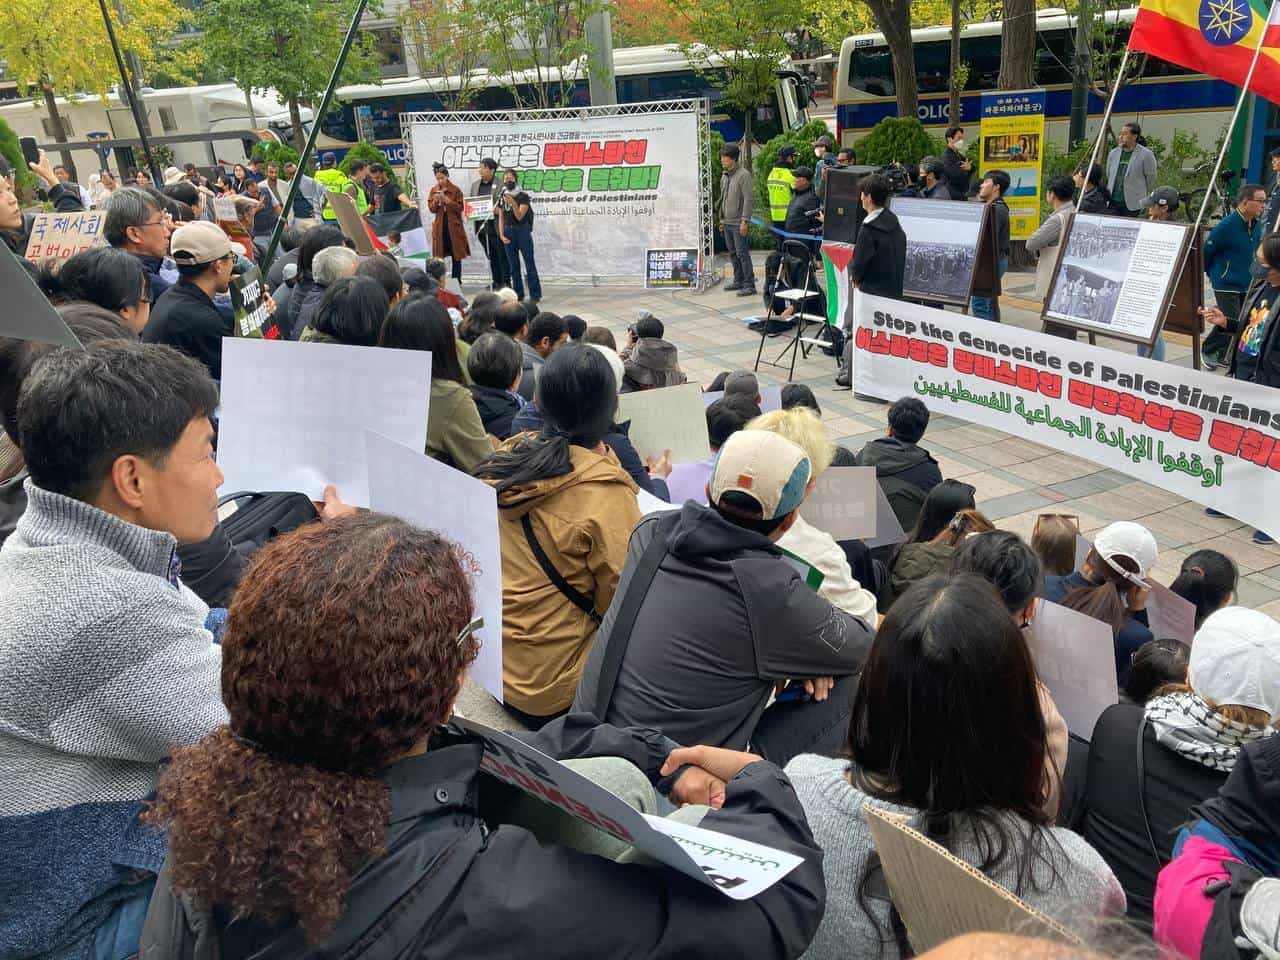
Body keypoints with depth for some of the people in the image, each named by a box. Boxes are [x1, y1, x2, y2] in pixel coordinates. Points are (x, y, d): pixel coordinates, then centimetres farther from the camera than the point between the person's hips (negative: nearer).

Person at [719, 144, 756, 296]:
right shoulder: (724, 176, 14)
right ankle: (738, 281, 23)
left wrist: (744, 221, -19)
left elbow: (749, 199, -15)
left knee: (742, 253, -8)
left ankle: (749, 285, -5)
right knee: (732, 253, 13)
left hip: (738, 223, -8)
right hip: (727, 222, 8)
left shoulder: (743, 175, -12)